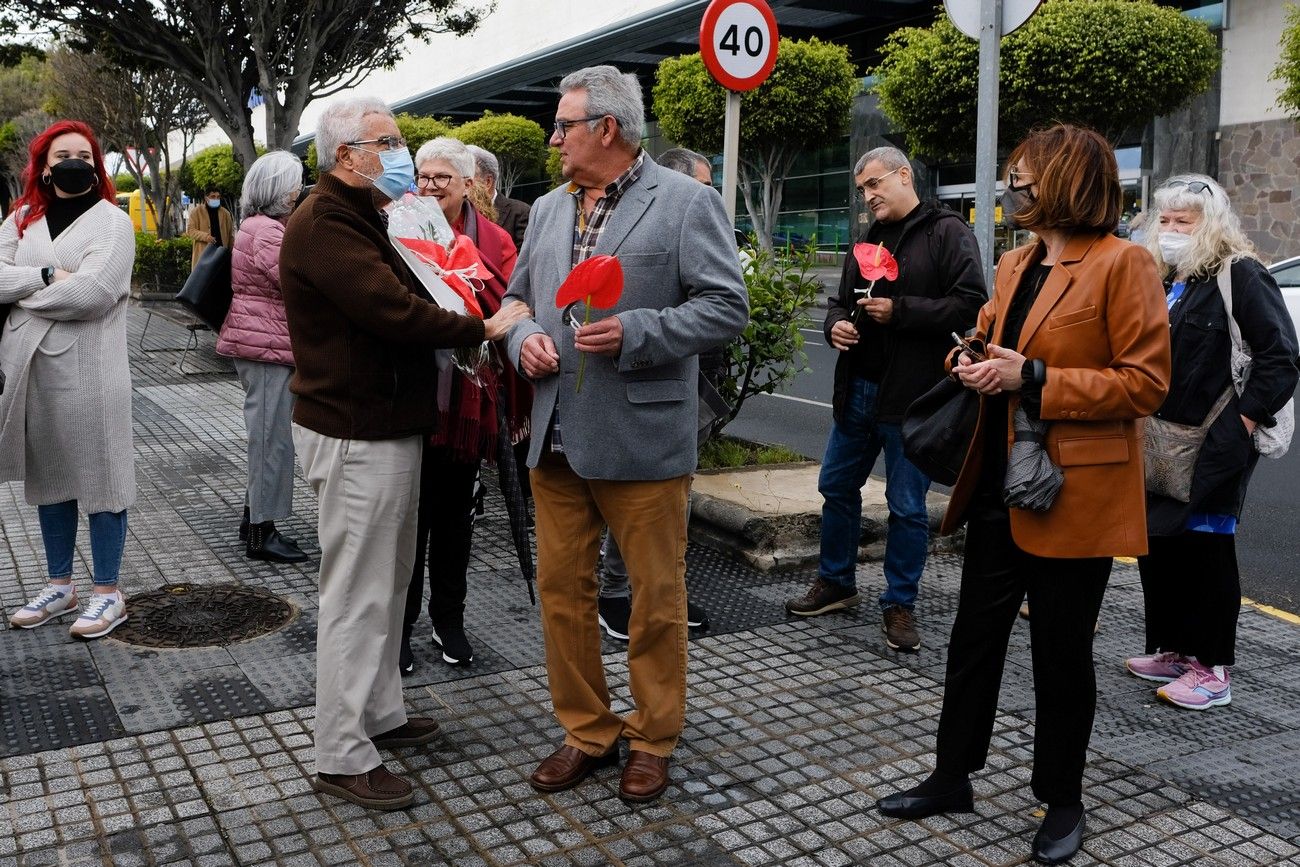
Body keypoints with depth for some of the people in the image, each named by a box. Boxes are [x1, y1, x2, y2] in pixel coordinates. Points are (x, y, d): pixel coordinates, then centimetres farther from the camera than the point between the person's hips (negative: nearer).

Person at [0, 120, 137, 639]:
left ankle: (107, 593, 10)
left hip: (87, 370, -5)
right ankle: (60, 585, 27)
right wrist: (47, 275, -14)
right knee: (48, 476, 14)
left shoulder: (111, 221, -3)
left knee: (98, 476, 0)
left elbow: (92, 292, -18)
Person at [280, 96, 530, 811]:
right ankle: (342, 758, 7)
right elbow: (394, 311, -25)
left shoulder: (361, 216, 19)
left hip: (386, 426, 11)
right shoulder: (324, 223, -16)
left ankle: (379, 714, 31)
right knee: (357, 595, -4)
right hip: (355, 435, -11)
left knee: (388, 581, 18)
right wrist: (483, 329, -15)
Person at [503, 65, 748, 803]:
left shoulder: (687, 202, -5)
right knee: (561, 588, 12)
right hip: (556, 436, 6)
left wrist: (632, 333, -20)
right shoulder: (548, 209, 14)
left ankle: (653, 741, 25)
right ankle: (587, 732, 28)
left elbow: (726, 307, -10)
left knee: (656, 597, 6)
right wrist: (524, 338, -2)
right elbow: (519, 297, 21)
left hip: (641, 437, -6)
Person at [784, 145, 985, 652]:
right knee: (836, 488, 15)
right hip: (857, 391, 8)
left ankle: (900, 604, 17)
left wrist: (899, 311, -19)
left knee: (907, 506, 3)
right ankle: (836, 582, 33)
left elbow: (970, 304, -15)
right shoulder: (868, 240, 17)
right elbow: (842, 301, 25)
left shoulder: (946, 232, -6)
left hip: (911, 398, -7)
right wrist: (836, 324, 2)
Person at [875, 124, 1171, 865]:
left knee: (1061, 651, 8)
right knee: (975, 636, 14)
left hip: (1072, 496, -7)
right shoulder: (1016, 265, 12)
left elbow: (1146, 383, -16)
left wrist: (1033, 381, -21)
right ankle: (952, 778, 30)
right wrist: (975, 362, 1)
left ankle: (1062, 802, 27)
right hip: (999, 488, 7)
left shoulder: (1123, 264, -12)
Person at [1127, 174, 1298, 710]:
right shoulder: (1161, 281, 15)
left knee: (1206, 548, -2)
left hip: (1214, 447, -8)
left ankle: (1213, 669, 10)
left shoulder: (1240, 277, -9)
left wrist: (1241, 424, -17)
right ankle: (1171, 649, 27)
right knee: (1156, 542, 12)